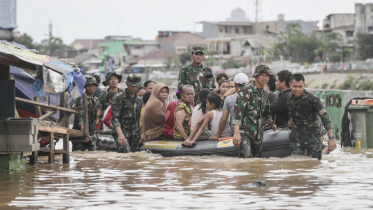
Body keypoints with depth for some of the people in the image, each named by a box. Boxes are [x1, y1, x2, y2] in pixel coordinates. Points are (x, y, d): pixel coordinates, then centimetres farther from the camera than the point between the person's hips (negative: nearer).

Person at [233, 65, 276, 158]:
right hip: (245, 132, -7)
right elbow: (238, 111, -18)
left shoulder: (265, 94, 14)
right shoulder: (245, 91, -10)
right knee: (246, 157, -21)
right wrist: (236, 132, -27)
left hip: (258, 133, 8)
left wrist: (272, 125, 49)